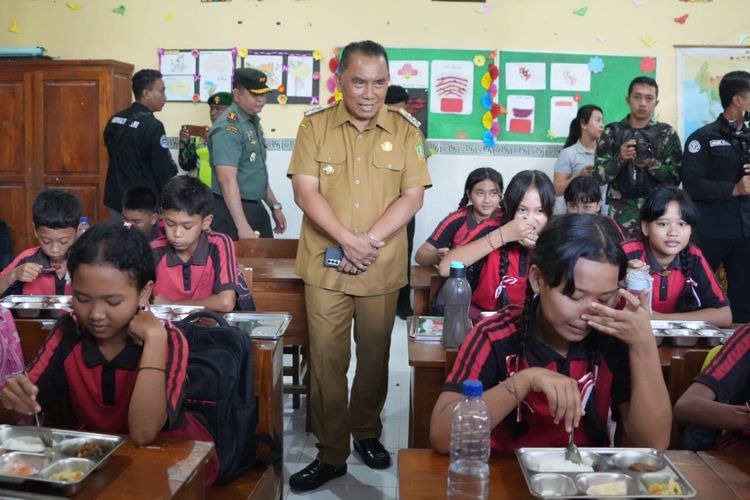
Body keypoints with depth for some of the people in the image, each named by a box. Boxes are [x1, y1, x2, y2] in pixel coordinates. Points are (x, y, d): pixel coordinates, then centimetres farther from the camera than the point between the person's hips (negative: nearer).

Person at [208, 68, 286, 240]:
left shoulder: (254, 122, 13)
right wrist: (242, 226, -29)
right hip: (233, 211, -9)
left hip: (257, 208, 9)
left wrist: (275, 206, 19)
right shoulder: (228, 127, -17)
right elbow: (227, 180, -24)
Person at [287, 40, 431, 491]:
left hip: (383, 268, 1)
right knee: (326, 360, 3)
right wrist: (348, 241, -18)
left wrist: (370, 242, -16)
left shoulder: (405, 130, 1)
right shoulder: (314, 126, 0)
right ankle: (331, 454, 16)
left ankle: (367, 432, 35)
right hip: (326, 264, 0)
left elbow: (413, 196, -4)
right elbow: (305, 191, -7)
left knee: (375, 356, 14)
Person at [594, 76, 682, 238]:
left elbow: (676, 176, -2)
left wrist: (650, 163, -18)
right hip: (622, 214, 0)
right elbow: (599, 175, -2)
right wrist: (619, 159, -19)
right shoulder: (612, 132, 3)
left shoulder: (667, 134, 4)